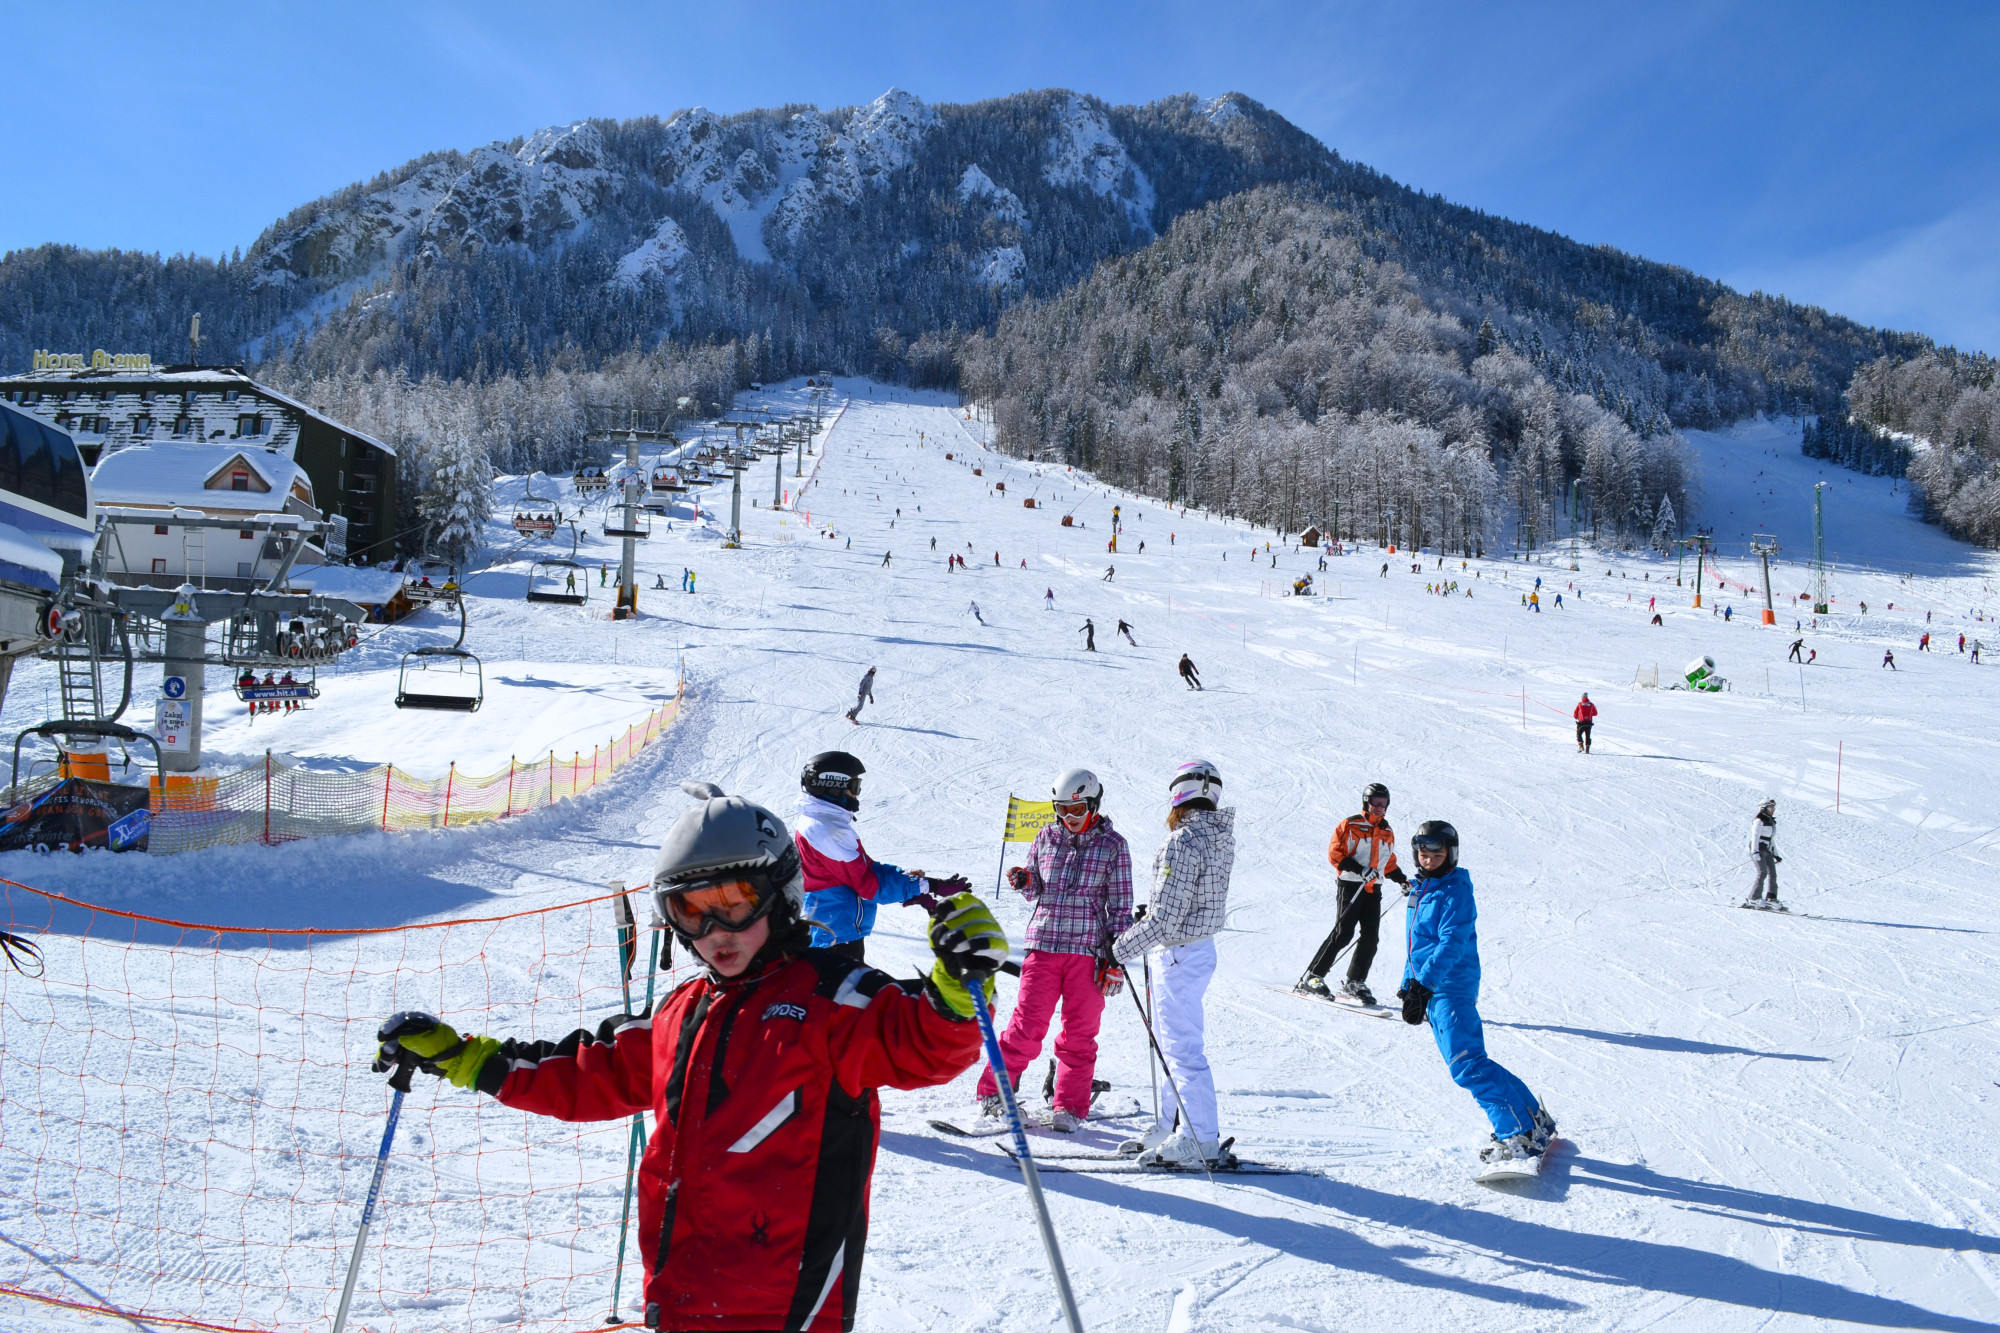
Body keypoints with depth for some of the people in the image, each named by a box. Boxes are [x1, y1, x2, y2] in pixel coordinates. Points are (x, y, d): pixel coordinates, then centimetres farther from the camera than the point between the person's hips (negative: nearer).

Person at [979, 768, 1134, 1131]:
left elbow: (1120, 904, 4)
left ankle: (1069, 1107, 14)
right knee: (1027, 1024, -2)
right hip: (1043, 945, 1)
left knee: (1079, 1033, 3)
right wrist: (1024, 881, -6)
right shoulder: (1047, 837, 9)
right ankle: (993, 1090, 14)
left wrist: (1116, 958, -1)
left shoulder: (1113, 845, 2)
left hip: (1088, 950, -1)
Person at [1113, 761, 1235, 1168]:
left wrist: (1123, 948, -13)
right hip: (1201, 947, 10)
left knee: (1181, 1047, -1)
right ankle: (1172, 1126, 30)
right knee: (1173, 1043, 20)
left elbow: (1165, 918, -24)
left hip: (1180, 954, -10)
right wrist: (1151, 914, 15)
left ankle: (1201, 1142, 7)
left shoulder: (1184, 841, -23)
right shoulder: (1219, 837, 5)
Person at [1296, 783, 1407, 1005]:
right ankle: (1312, 977, -6)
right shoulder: (1350, 825, -3)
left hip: (1373, 890, 6)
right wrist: (1359, 869, -19)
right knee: (1343, 933, -12)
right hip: (1350, 886, -6)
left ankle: (1354, 983, 9)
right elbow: (1334, 853, -8)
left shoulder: (1387, 832, 16)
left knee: (1371, 938, -1)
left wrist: (1402, 879, 13)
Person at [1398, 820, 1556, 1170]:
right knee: (1468, 1063, 11)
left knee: (1466, 1065, -15)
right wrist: (1410, 984, 26)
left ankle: (1521, 1134, -12)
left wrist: (1421, 986, -26)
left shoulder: (1455, 891, -11)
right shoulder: (1422, 890, 16)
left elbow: (1451, 944, -21)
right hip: (1433, 990, 9)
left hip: (1452, 987, -9)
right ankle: (1533, 1117, 20)